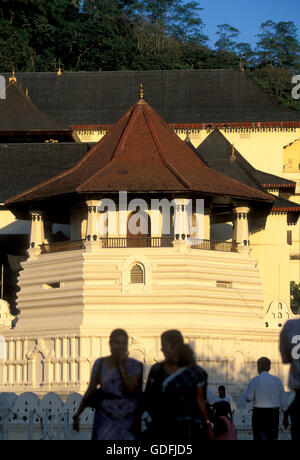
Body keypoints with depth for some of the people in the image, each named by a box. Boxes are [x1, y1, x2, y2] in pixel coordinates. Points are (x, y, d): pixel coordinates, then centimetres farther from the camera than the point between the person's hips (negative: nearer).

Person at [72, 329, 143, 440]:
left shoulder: (135, 366, -1)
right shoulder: (100, 363, 3)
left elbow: (131, 389, -15)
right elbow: (90, 390, 8)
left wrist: (121, 366, -13)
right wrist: (77, 415, 8)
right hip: (105, 418, 1)